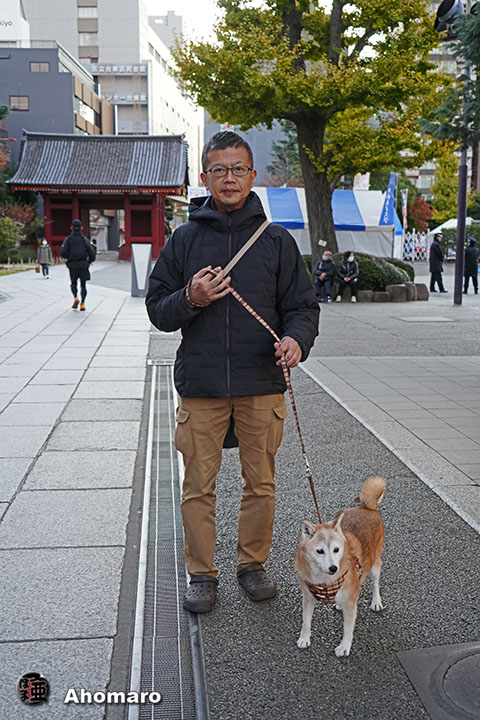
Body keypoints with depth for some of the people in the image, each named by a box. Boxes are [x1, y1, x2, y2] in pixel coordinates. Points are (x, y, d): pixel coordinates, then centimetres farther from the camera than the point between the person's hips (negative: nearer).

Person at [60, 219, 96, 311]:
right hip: (83, 265, 0)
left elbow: (63, 252, -10)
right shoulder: (85, 239, 1)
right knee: (83, 285, 8)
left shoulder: (68, 239, 0)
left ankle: (76, 297, -7)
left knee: (73, 283, 18)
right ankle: (82, 304, -1)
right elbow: (92, 252, -7)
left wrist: (67, 257, 11)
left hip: (72, 265, 0)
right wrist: (89, 261, 9)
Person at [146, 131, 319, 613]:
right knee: (198, 485, 7)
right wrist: (189, 300, -14)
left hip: (262, 384, 1)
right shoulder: (185, 239, 5)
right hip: (200, 385, 0)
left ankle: (253, 564, 31)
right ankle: (201, 574, 24)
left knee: (260, 482, 11)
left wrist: (297, 339, -15)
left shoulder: (277, 240, 5)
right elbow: (158, 309, 7)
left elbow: (302, 305, 6)